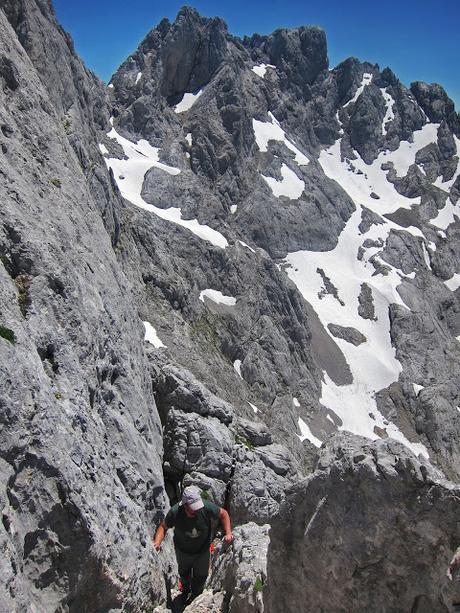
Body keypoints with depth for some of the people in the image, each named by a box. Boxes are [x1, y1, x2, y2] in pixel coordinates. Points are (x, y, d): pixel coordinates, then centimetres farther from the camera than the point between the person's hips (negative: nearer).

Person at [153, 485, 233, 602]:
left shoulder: (207, 507, -35)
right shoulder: (175, 512, -35)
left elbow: (223, 514, -15)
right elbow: (163, 526, -17)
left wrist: (228, 533, -25)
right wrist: (157, 542, -33)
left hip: (202, 550, 0)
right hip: (183, 551, 1)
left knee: (201, 576, 18)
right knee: (184, 573, 29)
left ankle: (195, 595, 53)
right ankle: (186, 588, 64)